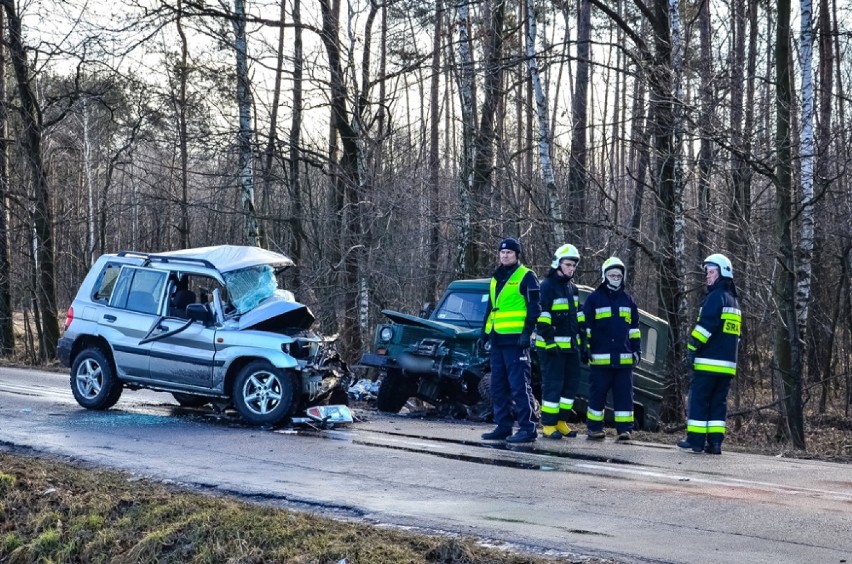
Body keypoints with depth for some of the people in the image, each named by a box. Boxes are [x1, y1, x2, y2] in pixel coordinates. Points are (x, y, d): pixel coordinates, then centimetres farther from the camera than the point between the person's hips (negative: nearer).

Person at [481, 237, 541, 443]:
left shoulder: (526, 277, -4)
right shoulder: (497, 278, 20)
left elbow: (534, 308, -10)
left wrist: (527, 332, -18)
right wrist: (484, 333, 22)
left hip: (516, 339, -8)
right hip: (498, 339, 8)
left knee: (519, 385, -9)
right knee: (498, 386, 10)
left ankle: (528, 428, -7)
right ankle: (503, 426, 17)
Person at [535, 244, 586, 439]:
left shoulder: (572, 288, 16)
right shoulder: (547, 286, -10)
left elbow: (579, 315, 21)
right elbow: (541, 317, -16)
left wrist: (583, 340, 15)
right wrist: (549, 341, -20)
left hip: (571, 346, 8)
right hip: (552, 346, -8)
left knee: (572, 383, 10)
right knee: (553, 384, -7)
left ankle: (561, 421, 18)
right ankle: (548, 425, 0)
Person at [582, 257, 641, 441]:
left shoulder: (628, 299, 14)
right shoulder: (594, 298, 2)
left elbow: (634, 327, 19)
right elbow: (585, 326, 3)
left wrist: (637, 349, 14)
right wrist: (584, 349, -2)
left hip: (624, 358, 3)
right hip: (600, 357, -3)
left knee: (624, 394, 2)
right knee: (597, 393, 2)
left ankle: (624, 428, 5)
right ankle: (594, 428, 10)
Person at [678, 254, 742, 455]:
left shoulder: (716, 297, -8)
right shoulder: (734, 302, 21)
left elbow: (706, 325, -17)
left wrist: (692, 347, -12)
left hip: (708, 362, -8)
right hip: (728, 364, 8)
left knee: (699, 399, -2)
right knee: (719, 402, 9)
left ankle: (696, 439, -2)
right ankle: (715, 441, 5)